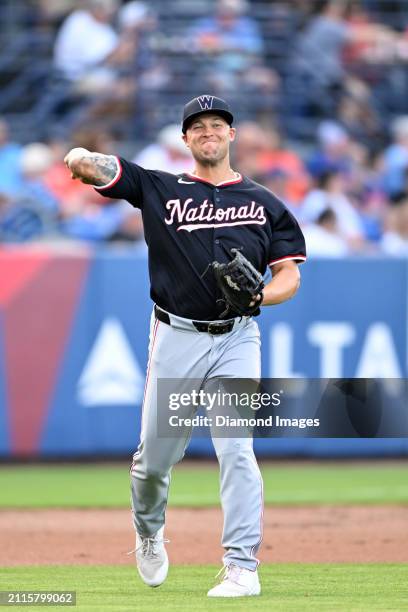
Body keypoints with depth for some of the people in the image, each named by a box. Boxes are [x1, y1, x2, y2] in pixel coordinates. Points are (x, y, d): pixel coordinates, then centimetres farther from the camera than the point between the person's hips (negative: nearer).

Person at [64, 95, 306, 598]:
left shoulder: (264, 204, 10)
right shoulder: (160, 189, 7)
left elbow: (289, 275, 7)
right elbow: (96, 169, -2)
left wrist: (258, 296, -14)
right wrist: (81, 160, -27)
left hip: (236, 339, 0)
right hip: (176, 339, 1)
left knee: (235, 449, -13)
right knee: (155, 456, 6)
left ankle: (242, 567, -12)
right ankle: (148, 533, 37)